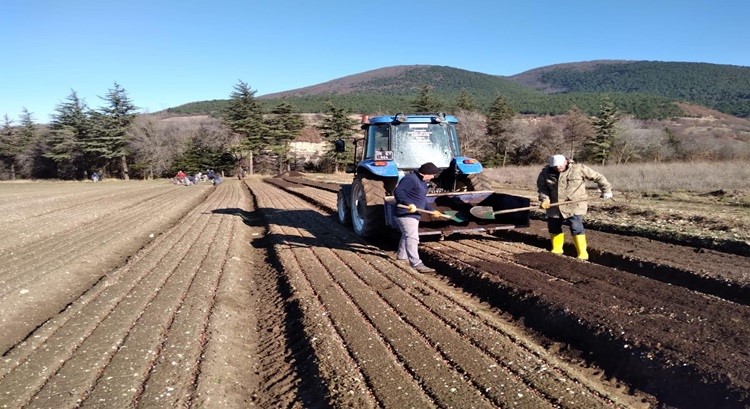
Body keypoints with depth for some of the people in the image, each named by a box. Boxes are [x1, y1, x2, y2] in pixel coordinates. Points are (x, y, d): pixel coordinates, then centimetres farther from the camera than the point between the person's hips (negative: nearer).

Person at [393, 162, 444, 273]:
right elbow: (397, 192, -28)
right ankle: (416, 264, -19)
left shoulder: (422, 182, 15)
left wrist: (431, 210, 24)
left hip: (414, 214, 11)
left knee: (407, 235, 26)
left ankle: (401, 255, 45)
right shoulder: (410, 179, -18)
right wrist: (408, 203, -38)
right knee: (412, 238, -16)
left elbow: (422, 199, 26)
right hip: (406, 215, -11)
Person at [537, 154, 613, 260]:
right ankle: (557, 249, 31)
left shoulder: (578, 169, -9)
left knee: (576, 227, -14)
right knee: (553, 227, 11)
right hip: (554, 206, 4)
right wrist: (544, 199, -13)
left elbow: (598, 177, -1)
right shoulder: (545, 173, -4)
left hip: (575, 205, -4)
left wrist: (606, 190, -2)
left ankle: (582, 253, -3)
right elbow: (542, 187, 4)